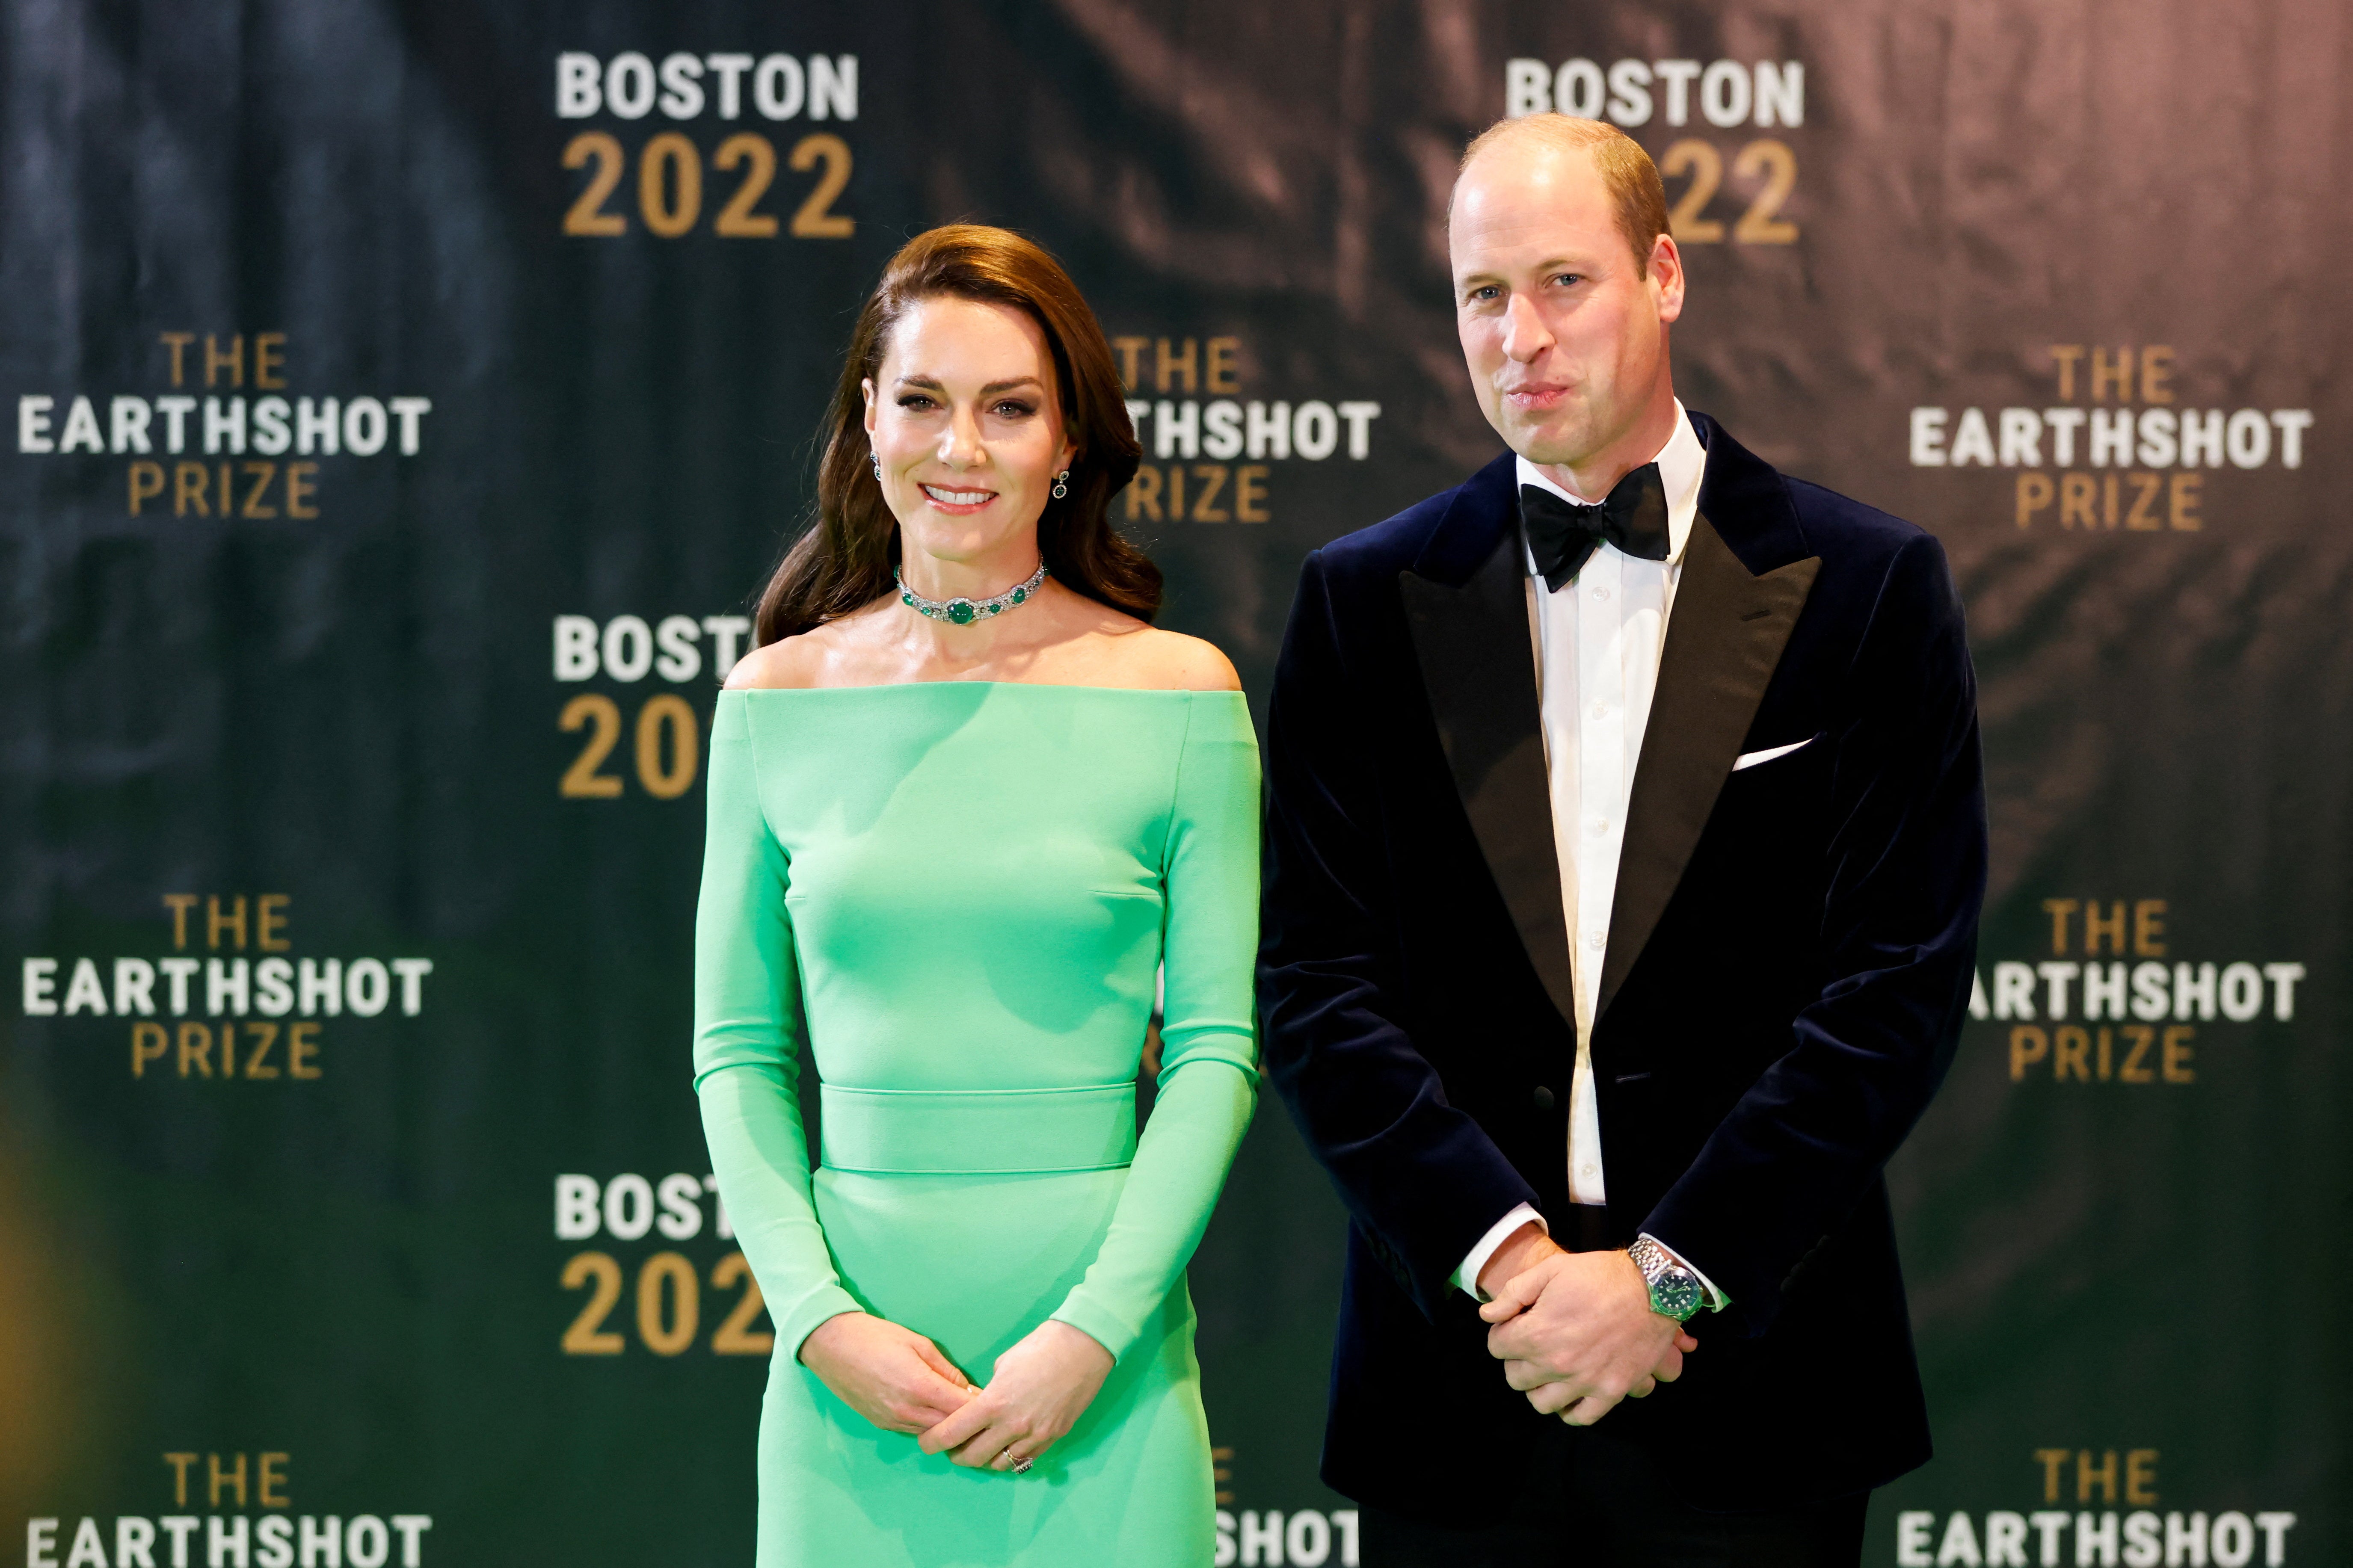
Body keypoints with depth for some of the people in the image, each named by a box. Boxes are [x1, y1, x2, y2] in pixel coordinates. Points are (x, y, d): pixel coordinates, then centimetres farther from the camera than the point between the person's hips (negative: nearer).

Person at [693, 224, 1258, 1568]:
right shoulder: (779, 700, 4)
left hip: (1102, 1367, -1)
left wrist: (1093, 1332, -10)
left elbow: (1218, 1049, -2)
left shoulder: (1181, 692, -1)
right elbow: (741, 1052, 6)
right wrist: (822, 1318, -6)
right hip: (852, 1371, 1)